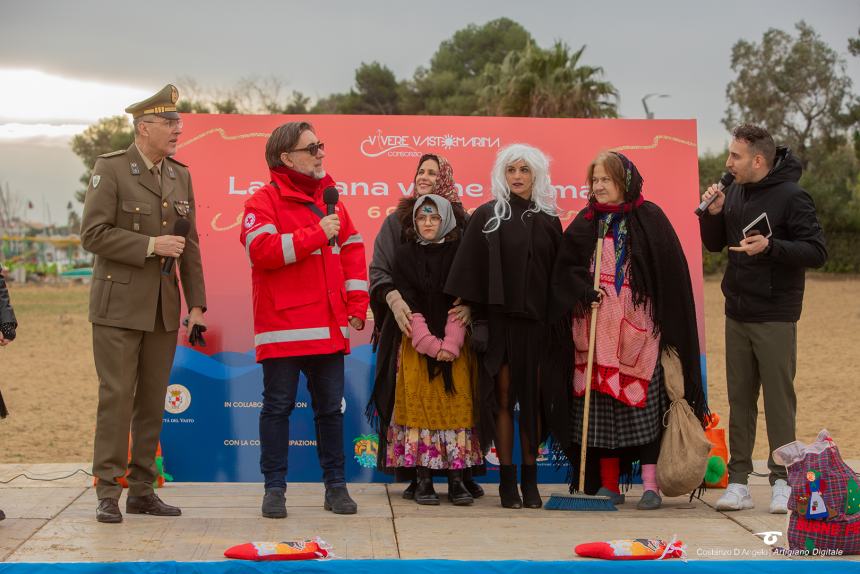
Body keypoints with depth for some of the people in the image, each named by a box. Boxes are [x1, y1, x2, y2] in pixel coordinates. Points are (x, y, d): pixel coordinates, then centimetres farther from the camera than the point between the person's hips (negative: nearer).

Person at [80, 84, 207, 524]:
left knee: (153, 401, 7)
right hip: (119, 306, -5)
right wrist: (150, 245, -17)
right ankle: (108, 493, 2)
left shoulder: (181, 175, 11)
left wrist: (196, 303, 7)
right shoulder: (111, 169, -6)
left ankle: (142, 489, 15)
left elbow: (190, 244, 12)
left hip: (164, 308, 5)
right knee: (117, 397, -5)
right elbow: (92, 233, -12)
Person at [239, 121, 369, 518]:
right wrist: (317, 234, -18)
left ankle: (335, 485, 18)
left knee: (330, 407, 10)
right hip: (283, 328, -5)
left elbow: (353, 254, 15)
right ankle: (275, 488, 9)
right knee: (278, 407, 2)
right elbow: (262, 249, -20)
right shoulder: (265, 201, -4)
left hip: (329, 328, 5)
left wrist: (357, 305, 7)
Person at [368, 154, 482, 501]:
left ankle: (462, 471, 4)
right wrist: (393, 299, -16)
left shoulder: (463, 222, 7)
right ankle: (413, 474, 1)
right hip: (410, 323, 0)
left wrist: (470, 303, -16)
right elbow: (379, 270, 2)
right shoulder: (397, 221, 9)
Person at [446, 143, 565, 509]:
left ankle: (530, 479, 10)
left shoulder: (548, 221, 9)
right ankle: (507, 478, 7)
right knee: (503, 396, 1)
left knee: (534, 397, 4)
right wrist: (469, 312, -8)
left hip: (537, 321, 2)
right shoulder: (487, 216, 2)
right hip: (499, 318, -2)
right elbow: (470, 271, -1)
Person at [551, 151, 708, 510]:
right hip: (596, 330, 3)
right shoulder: (585, 223, 12)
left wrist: (666, 321, -7)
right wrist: (584, 290, -10)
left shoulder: (649, 218, 1)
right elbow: (564, 269, 10)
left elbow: (672, 273, -1)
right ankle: (609, 484, 10)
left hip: (638, 326, -3)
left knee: (644, 402, -6)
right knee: (600, 403, 2)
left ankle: (651, 485, -2)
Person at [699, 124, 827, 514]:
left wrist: (771, 247, -27)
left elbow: (817, 252, -15)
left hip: (775, 317, -6)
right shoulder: (735, 193, 9)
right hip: (736, 313, 6)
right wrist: (713, 213, -2)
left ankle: (782, 481, 7)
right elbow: (713, 245, 17)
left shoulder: (791, 197, -11)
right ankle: (738, 481, 13)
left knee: (779, 399, -1)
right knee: (740, 399, 8)